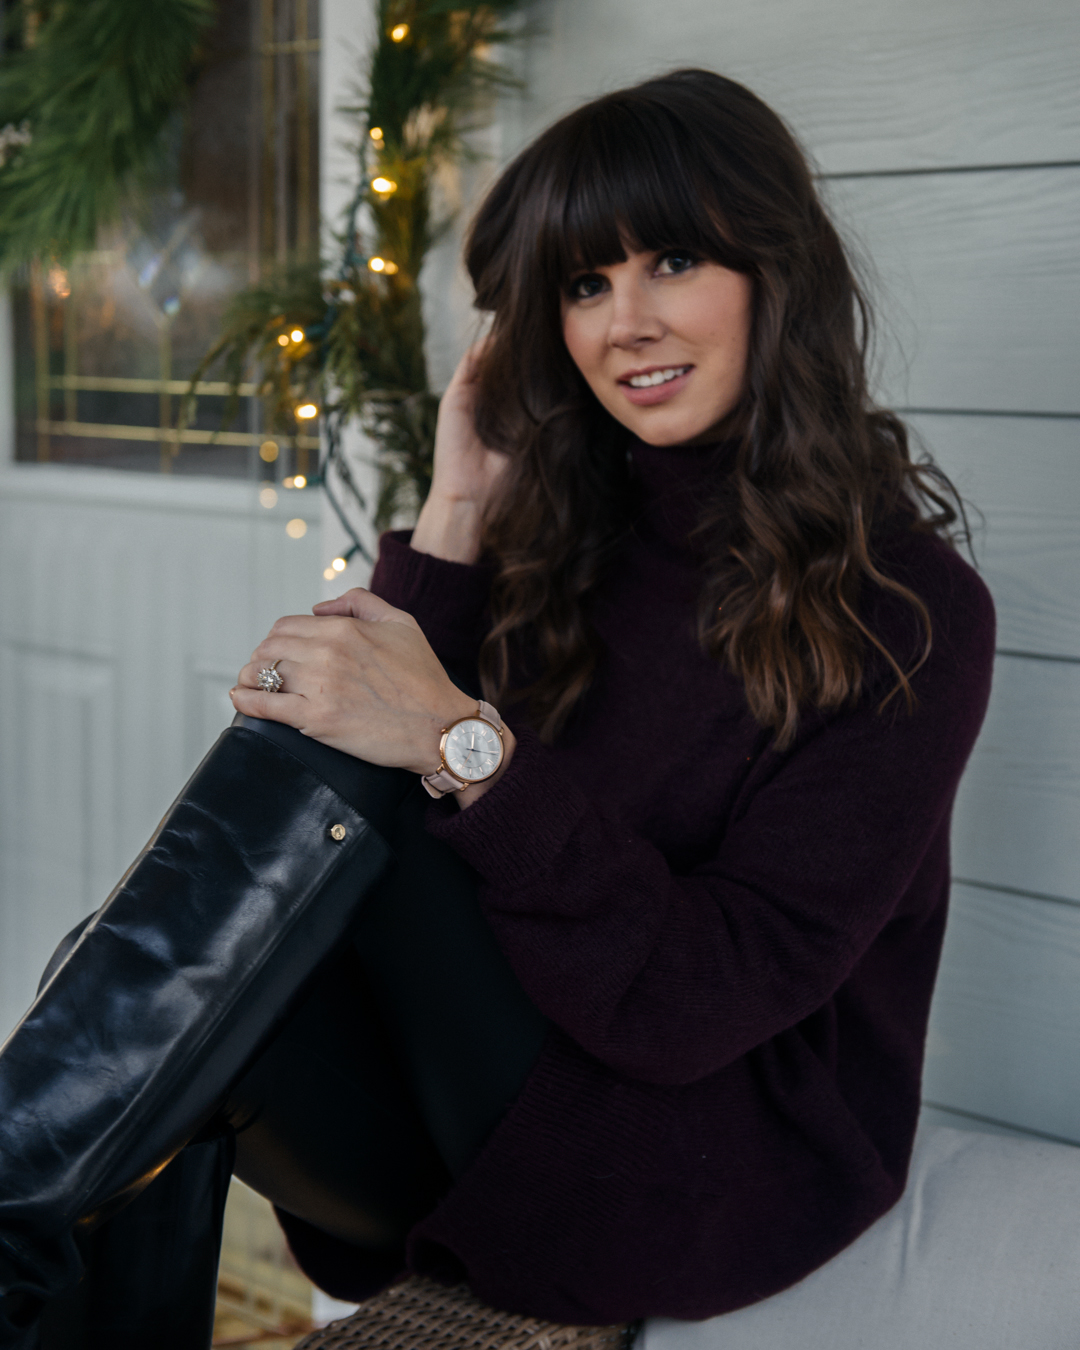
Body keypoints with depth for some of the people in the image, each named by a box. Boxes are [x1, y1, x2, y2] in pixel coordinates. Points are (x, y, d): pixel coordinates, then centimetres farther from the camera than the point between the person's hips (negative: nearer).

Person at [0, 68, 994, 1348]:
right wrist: (456, 520, -7)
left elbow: (705, 1001, -19)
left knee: (314, 759, -24)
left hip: (719, 1168, -5)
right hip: (472, 1133, 5)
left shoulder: (907, 608, -11)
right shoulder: (560, 533, 6)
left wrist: (464, 745, -30)